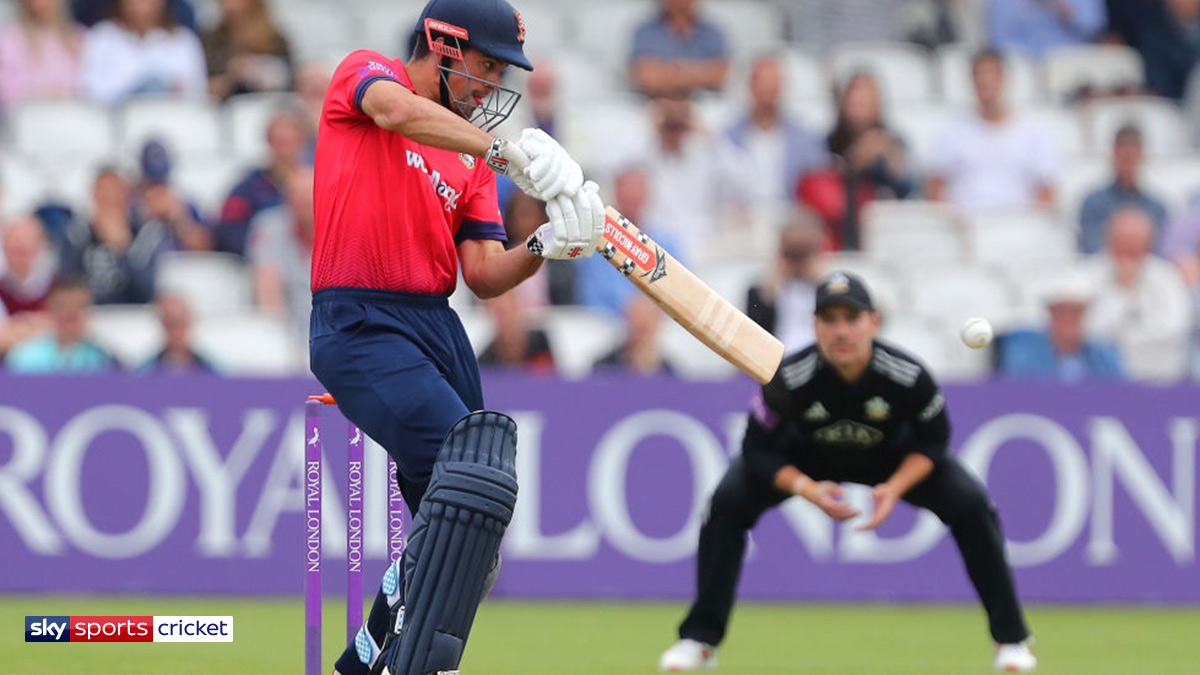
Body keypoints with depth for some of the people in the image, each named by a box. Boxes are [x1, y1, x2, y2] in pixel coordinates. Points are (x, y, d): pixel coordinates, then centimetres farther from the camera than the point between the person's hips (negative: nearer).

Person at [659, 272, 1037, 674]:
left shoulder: (908, 376, -34)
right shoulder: (788, 379, -35)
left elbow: (933, 441, -15)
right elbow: (758, 451, -21)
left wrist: (895, 488, -30)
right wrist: (808, 490, -36)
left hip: (893, 459, 0)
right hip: (805, 461, 0)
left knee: (971, 504, -18)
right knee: (728, 502, -23)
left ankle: (1011, 639, -1)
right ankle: (700, 640, -9)